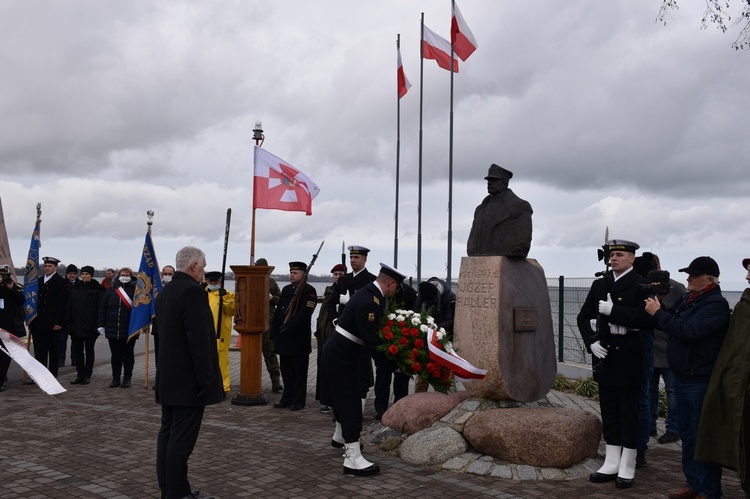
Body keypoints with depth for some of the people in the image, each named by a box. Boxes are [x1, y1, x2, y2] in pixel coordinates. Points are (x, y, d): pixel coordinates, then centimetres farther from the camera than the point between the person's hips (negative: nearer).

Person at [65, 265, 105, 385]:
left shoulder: (97, 289, -5)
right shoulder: (74, 289, 9)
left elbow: (100, 307, -8)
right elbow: (69, 307, 10)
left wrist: (99, 324, -14)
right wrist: (68, 321, 1)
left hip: (90, 326, -4)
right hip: (76, 326, 4)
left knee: (89, 351, 5)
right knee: (77, 351, 8)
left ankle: (87, 376, 12)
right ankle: (80, 375, 16)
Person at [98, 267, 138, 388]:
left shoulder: (135, 290, -2)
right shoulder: (111, 290, 6)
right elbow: (102, 308, 8)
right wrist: (101, 325, 2)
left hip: (129, 329, -3)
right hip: (112, 329, 3)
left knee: (128, 354, 6)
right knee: (115, 355, 10)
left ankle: (127, 378, 16)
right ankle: (116, 378, 19)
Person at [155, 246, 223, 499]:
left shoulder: (165, 291, 12)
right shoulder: (192, 291, -18)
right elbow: (199, 339, -22)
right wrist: (206, 379, -17)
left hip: (168, 377, 10)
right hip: (188, 379, -10)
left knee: (167, 432, 13)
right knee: (182, 438, -4)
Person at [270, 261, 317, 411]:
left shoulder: (309, 291, -8)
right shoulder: (286, 289, 15)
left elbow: (305, 313, -19)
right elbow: (278, 311, 15)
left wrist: (289, 326, -22)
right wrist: (274, 332, 9)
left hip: (299, 338, -7)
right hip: (284, 337, 7)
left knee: (299, 371, 2)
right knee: (286, 370, 13)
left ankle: (298, 401, 9)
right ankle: (287, 398, 21)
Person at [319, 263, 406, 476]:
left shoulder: (372, 295, 4)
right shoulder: (368, 302, -28)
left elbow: (378, 327, 12)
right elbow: (371, 342, -29)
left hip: (340, 352, 10)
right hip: (339, 354, -10)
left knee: (344, 396, 25)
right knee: (350, 402, -8)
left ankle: (340, 436, 46)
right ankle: (353, 458, -5)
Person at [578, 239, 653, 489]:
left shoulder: (641, 286, -6)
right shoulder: (599, 285, 10)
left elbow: (646, 320, -19)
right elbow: (583, 317, 10)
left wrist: (613, 310, -23)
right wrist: (591, 342, -6)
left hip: (628, 359, -5)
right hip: (604, 356, 5)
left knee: (629, 415, 4)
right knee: (609, 414, 12)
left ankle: (627, 468, 14)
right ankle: (611, 464, 21)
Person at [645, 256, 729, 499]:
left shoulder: (716, 304, -15)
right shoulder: (687, 299, 11)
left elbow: (688, 331, -26)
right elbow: (672, 323, 15)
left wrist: (658, 313, -19)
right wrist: (659, 305, -1)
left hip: (701, 381, -9)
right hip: (682, 378, 9)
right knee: (687, 434, 16)